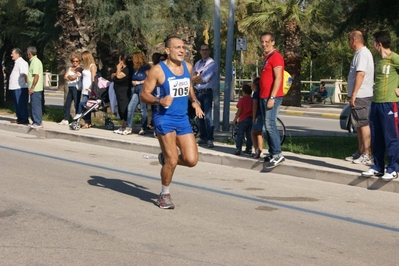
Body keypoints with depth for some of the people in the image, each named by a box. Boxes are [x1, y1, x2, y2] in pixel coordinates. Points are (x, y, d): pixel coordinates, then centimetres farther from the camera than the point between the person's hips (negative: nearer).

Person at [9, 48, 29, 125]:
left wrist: (28, 83, -29)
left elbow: (25, 74, -23)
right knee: (17, 104, 16)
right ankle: (19, 118, 25)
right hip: (16, 87, 11)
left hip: (21, 88, -11)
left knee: (21, 104, -7)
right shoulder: (17, 63, 18)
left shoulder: (21, 63, -14)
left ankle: (25, 120, -3)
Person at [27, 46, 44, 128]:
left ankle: (38, 123, -2)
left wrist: (32, 87, -21)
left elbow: (36, 76, -22)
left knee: (36, 105, -6)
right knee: (34, 105, 14)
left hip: (35, 89, -10)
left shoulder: (35, 62, -16)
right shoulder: (34, 61, 15)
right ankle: (36, 121, 19)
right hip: (35, 88, 10)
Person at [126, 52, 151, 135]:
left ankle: (143, 129, 1)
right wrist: (133, 82, 9)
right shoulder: (135, 69, 19)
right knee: (130, 107, -1)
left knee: (143, 109, -4)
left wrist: (139, 82, -9)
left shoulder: (145, 67, -4)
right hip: (136, 89, 8)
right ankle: (129, 127, 3)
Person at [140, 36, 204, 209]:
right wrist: (159, 101, -26)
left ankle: (165, 158, 29)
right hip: (164, 119, -6)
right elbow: (143, 95, -8)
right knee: (172, 161, -6)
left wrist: (194, 101, 9)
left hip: (183, 119, 6)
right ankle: (164, 195, 18)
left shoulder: (188, 67, 8)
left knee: (191, 160, -2)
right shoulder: (158, 70, -10)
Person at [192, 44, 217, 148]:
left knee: (208, 116, -12)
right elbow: (192, 78, 7)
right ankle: (203, 137, 14)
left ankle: (210, 139, -13)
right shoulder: (197, 64, 17)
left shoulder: (212, 63, -2)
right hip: (198, 92, 6)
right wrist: (200, 78, -9)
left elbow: (205, 78, -11)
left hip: (207, 92, -6)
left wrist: (196, 77, 2)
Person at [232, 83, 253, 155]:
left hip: (243, 119, -5)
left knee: (240, 135, -1)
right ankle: (249, 149, 13)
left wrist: (235, 119, -2)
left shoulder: (242, 99, -8)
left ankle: (238, 149, -9)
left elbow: (239, 110, -11)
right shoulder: (252, 100, 6)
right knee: (249, 135, 11)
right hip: (251, 119, 5)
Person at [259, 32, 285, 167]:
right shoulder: (267, 57, 19)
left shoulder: (276, 56, -11)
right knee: (268, 126, 10)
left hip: (272, 97, -10)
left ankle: (278, 155, -15)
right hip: (264, 97, 10)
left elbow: (278, 78, -18)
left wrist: (272, 97, -23)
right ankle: (272, 153, 14)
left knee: (270, 125, -14)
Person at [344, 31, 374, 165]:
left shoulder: (362, 53, -15)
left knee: (364, 124, -8)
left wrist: (353, 95, -23)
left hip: (361, 96, -10)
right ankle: (360, 152, 22)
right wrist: (353, 95, 19)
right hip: (360, 96, 10)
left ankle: (367, 155, -6)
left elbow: (360, 74, -23)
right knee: (359, 125, 15)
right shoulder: (361, 53, 17)